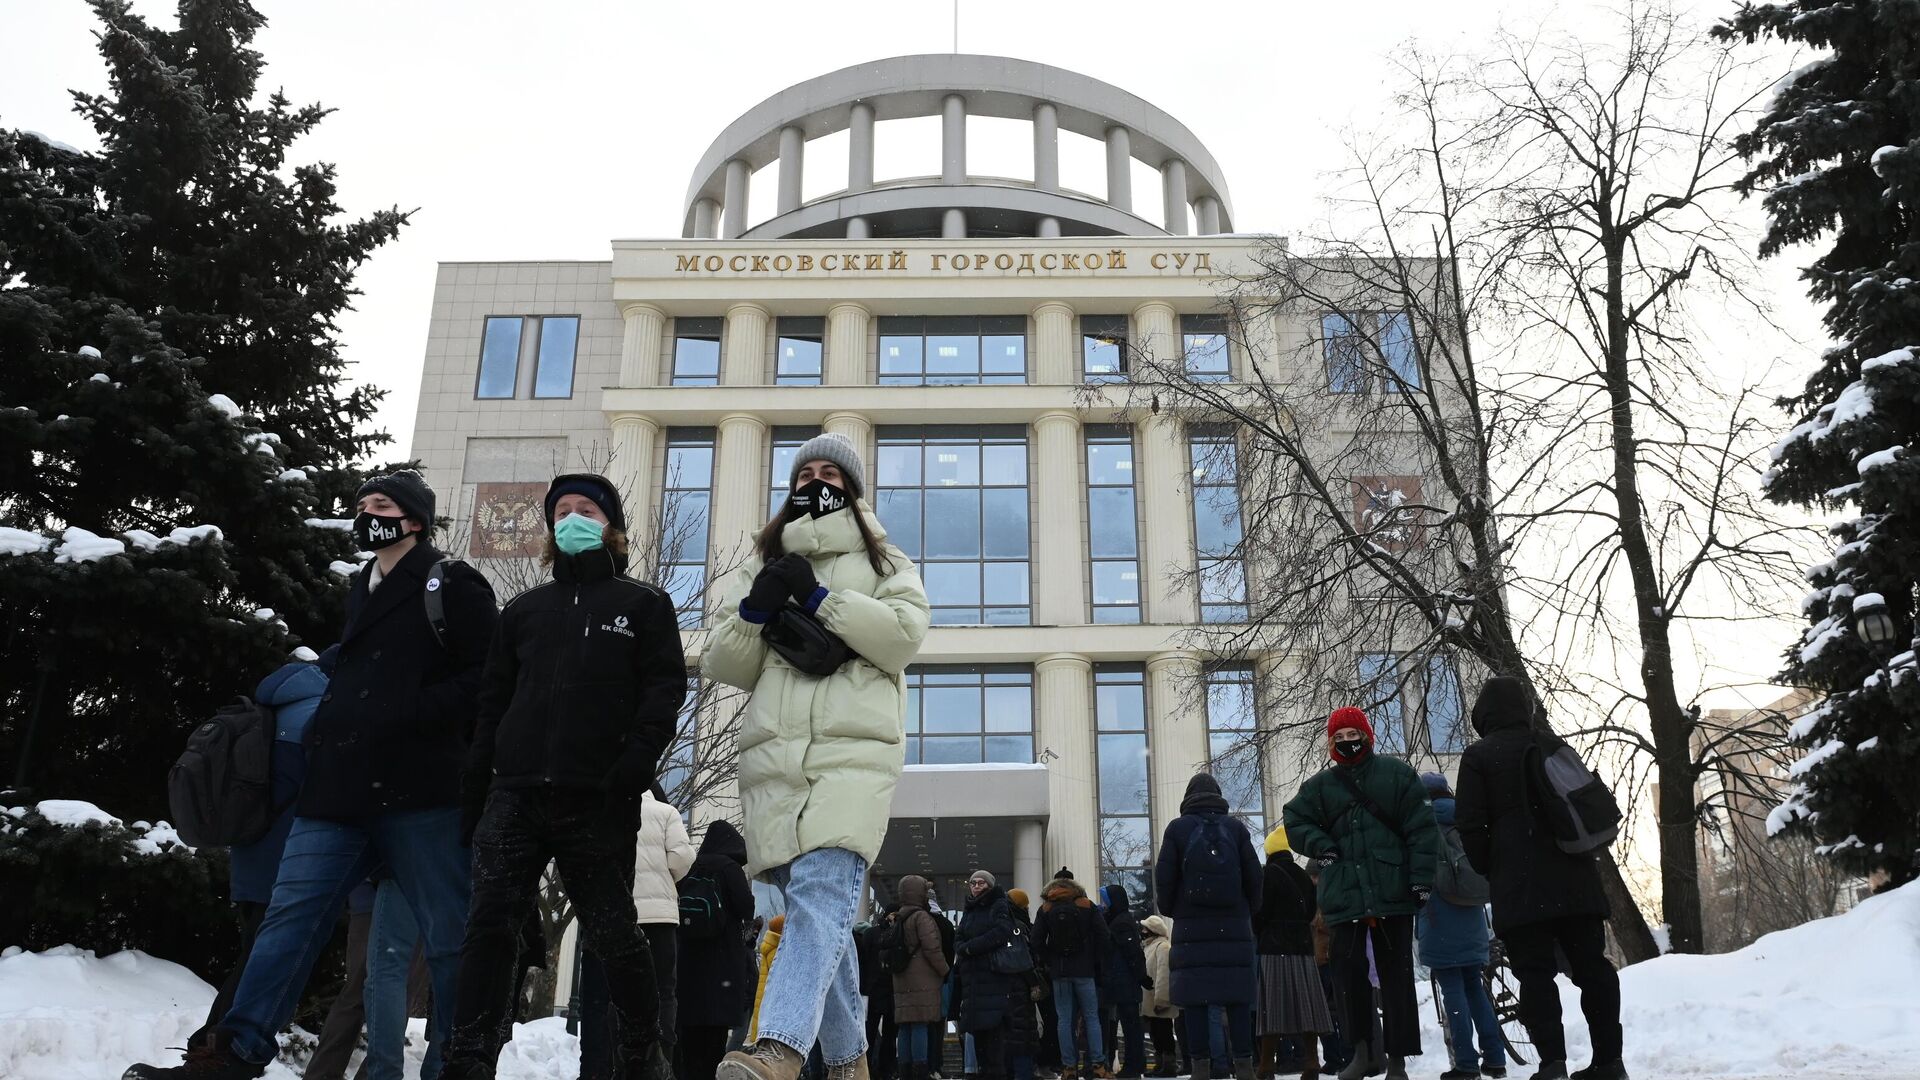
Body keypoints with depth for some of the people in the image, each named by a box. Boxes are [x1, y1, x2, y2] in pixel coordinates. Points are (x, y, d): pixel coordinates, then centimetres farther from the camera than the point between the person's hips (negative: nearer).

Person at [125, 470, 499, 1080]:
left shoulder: (453, 586, 0)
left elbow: (486, 679, -9)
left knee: (449, 936, -1)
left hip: (419, 789, -7)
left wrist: (412, 715, -17)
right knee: (289, 918, 3)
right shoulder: (359, 591, 24)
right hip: (339, 789, 7)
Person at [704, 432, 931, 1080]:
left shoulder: (882, 561, 19)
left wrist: (820, 598, -5)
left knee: (821, 892, -22)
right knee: (817, 911, 1)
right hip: (774, 754, 3)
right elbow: (724, 667, 18)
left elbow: (905, 634, -1)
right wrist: (753, 610, -1)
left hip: (854, 748, -3)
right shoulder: (763, 567, 27)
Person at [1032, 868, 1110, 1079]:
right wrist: (1095, 959, 6)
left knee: (1065, 1019, 3)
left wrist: (1051, 961, 8)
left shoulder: (1046, 909, 4)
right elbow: (1102, 935, -3)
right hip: (1085, 970, -1)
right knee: (1091, 1017, 3)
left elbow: (1037, 941, -1)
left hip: (1059, 971, 1)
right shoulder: (1086, 905, 3)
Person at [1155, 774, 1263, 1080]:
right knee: (1237, 996, 2)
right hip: (1234, 924, 2)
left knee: (1194, 996, -2)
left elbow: (1164, 877, -2)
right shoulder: (1235, 827, 6)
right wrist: (1249, 911, 17)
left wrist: (1169, 911, 12)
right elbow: (1254, 875, 5)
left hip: (1192, 925, -1)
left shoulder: (1178, 828, 2)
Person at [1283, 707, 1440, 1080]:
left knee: (1396, 973, 1)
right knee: (1348, 971, 0)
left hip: (1392, 892, -2)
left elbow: (1422, 828, 0)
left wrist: (1421, 876, -7)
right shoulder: (1320, 785, 10)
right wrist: (1321, 846, -3)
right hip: (1344, 895, 2)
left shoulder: (1397, 774, 3)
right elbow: (1295, 821, 14)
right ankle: (1363, 1050, 12)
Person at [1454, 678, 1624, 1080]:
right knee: (1592, 967, 8)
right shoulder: (1554, 745, 13)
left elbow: (1470, 825, -6)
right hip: (1575, 878, 5)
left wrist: (1491, 872, 6)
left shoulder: (1478, 757, -2)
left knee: (1535, 973, -5)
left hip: (1520, 885, -5)